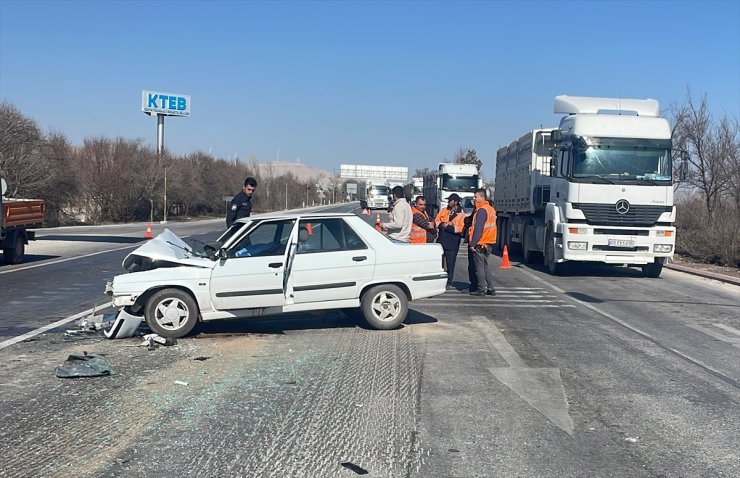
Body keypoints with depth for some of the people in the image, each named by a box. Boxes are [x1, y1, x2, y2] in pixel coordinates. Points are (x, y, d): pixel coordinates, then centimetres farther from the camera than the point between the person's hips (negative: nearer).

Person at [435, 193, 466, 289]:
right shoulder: (444, 211, 11)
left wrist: (447, 227, -15)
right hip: (441, 241, 4)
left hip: (452, 243, -4)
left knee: (450, 264, 3)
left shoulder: (461, 215, -5)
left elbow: (460, 228, -15)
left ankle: (449, 283, 13)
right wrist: (442, 224, -11)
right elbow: (436, 221, 9)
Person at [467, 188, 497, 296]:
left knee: (479, 266, -3)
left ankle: (481, 289, -2)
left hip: (480, 243, -9)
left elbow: (478, 229, -20)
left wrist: (473, 243, -19)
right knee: (485, 266, 15)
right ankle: (490, 288, 14)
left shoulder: (481, 210, -14)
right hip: (488, 243, 9)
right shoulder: (491, 209, 15)